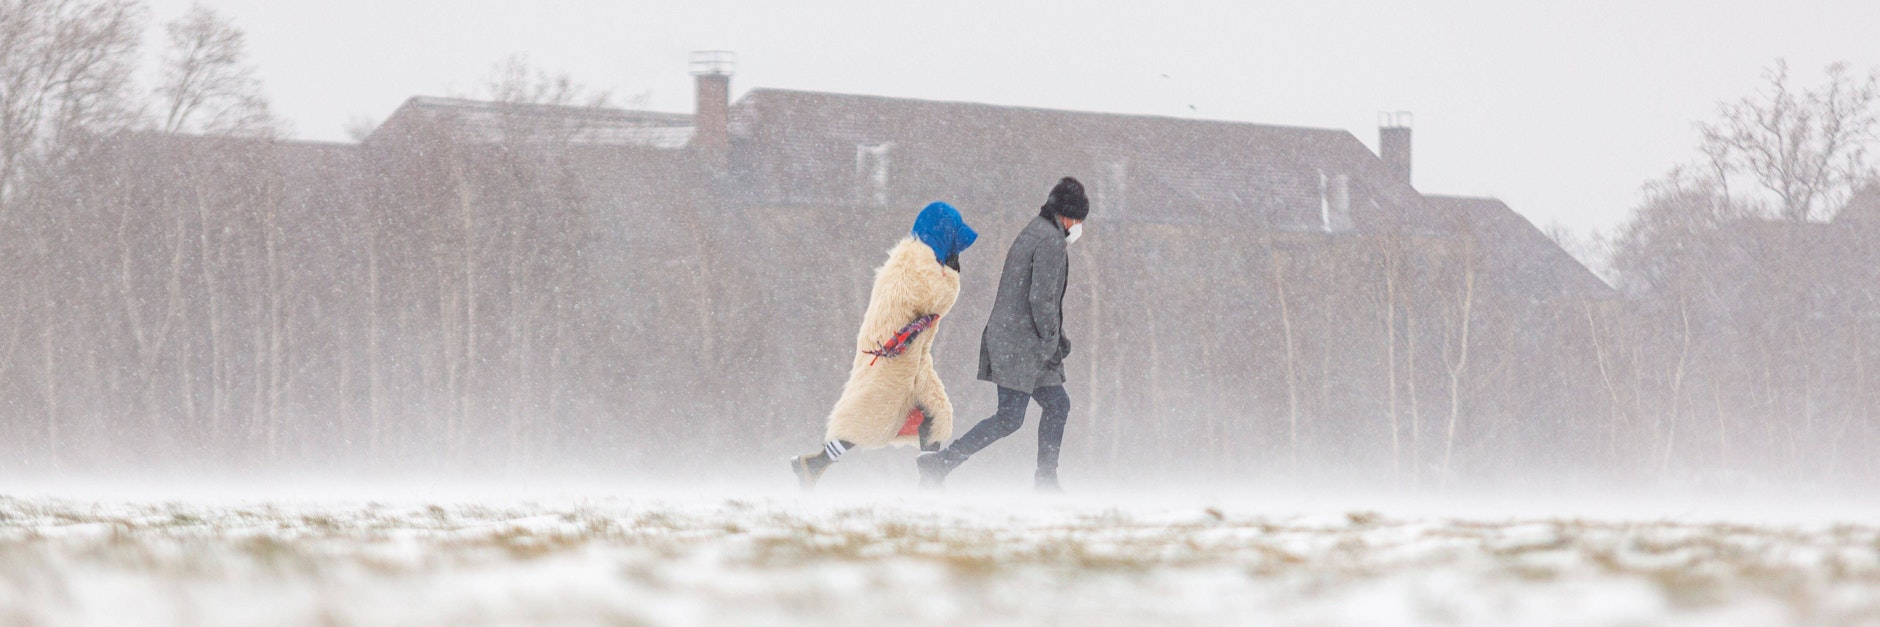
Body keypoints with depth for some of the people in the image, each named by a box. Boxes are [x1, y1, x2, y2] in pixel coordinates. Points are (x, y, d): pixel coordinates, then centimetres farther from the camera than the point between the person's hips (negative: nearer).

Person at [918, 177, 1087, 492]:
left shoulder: (1031, 234, 18)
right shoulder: (1051, 241, -13)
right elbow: (1041, 298, -20)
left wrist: (1055, 336, 19)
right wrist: (1050, 342, -10)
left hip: (1006, 336, 10)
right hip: (1022, 343, -10)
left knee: (1058, 404, 15)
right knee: (1010, 418, -10)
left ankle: (1046, 481, 18)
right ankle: (940, 463, -11)